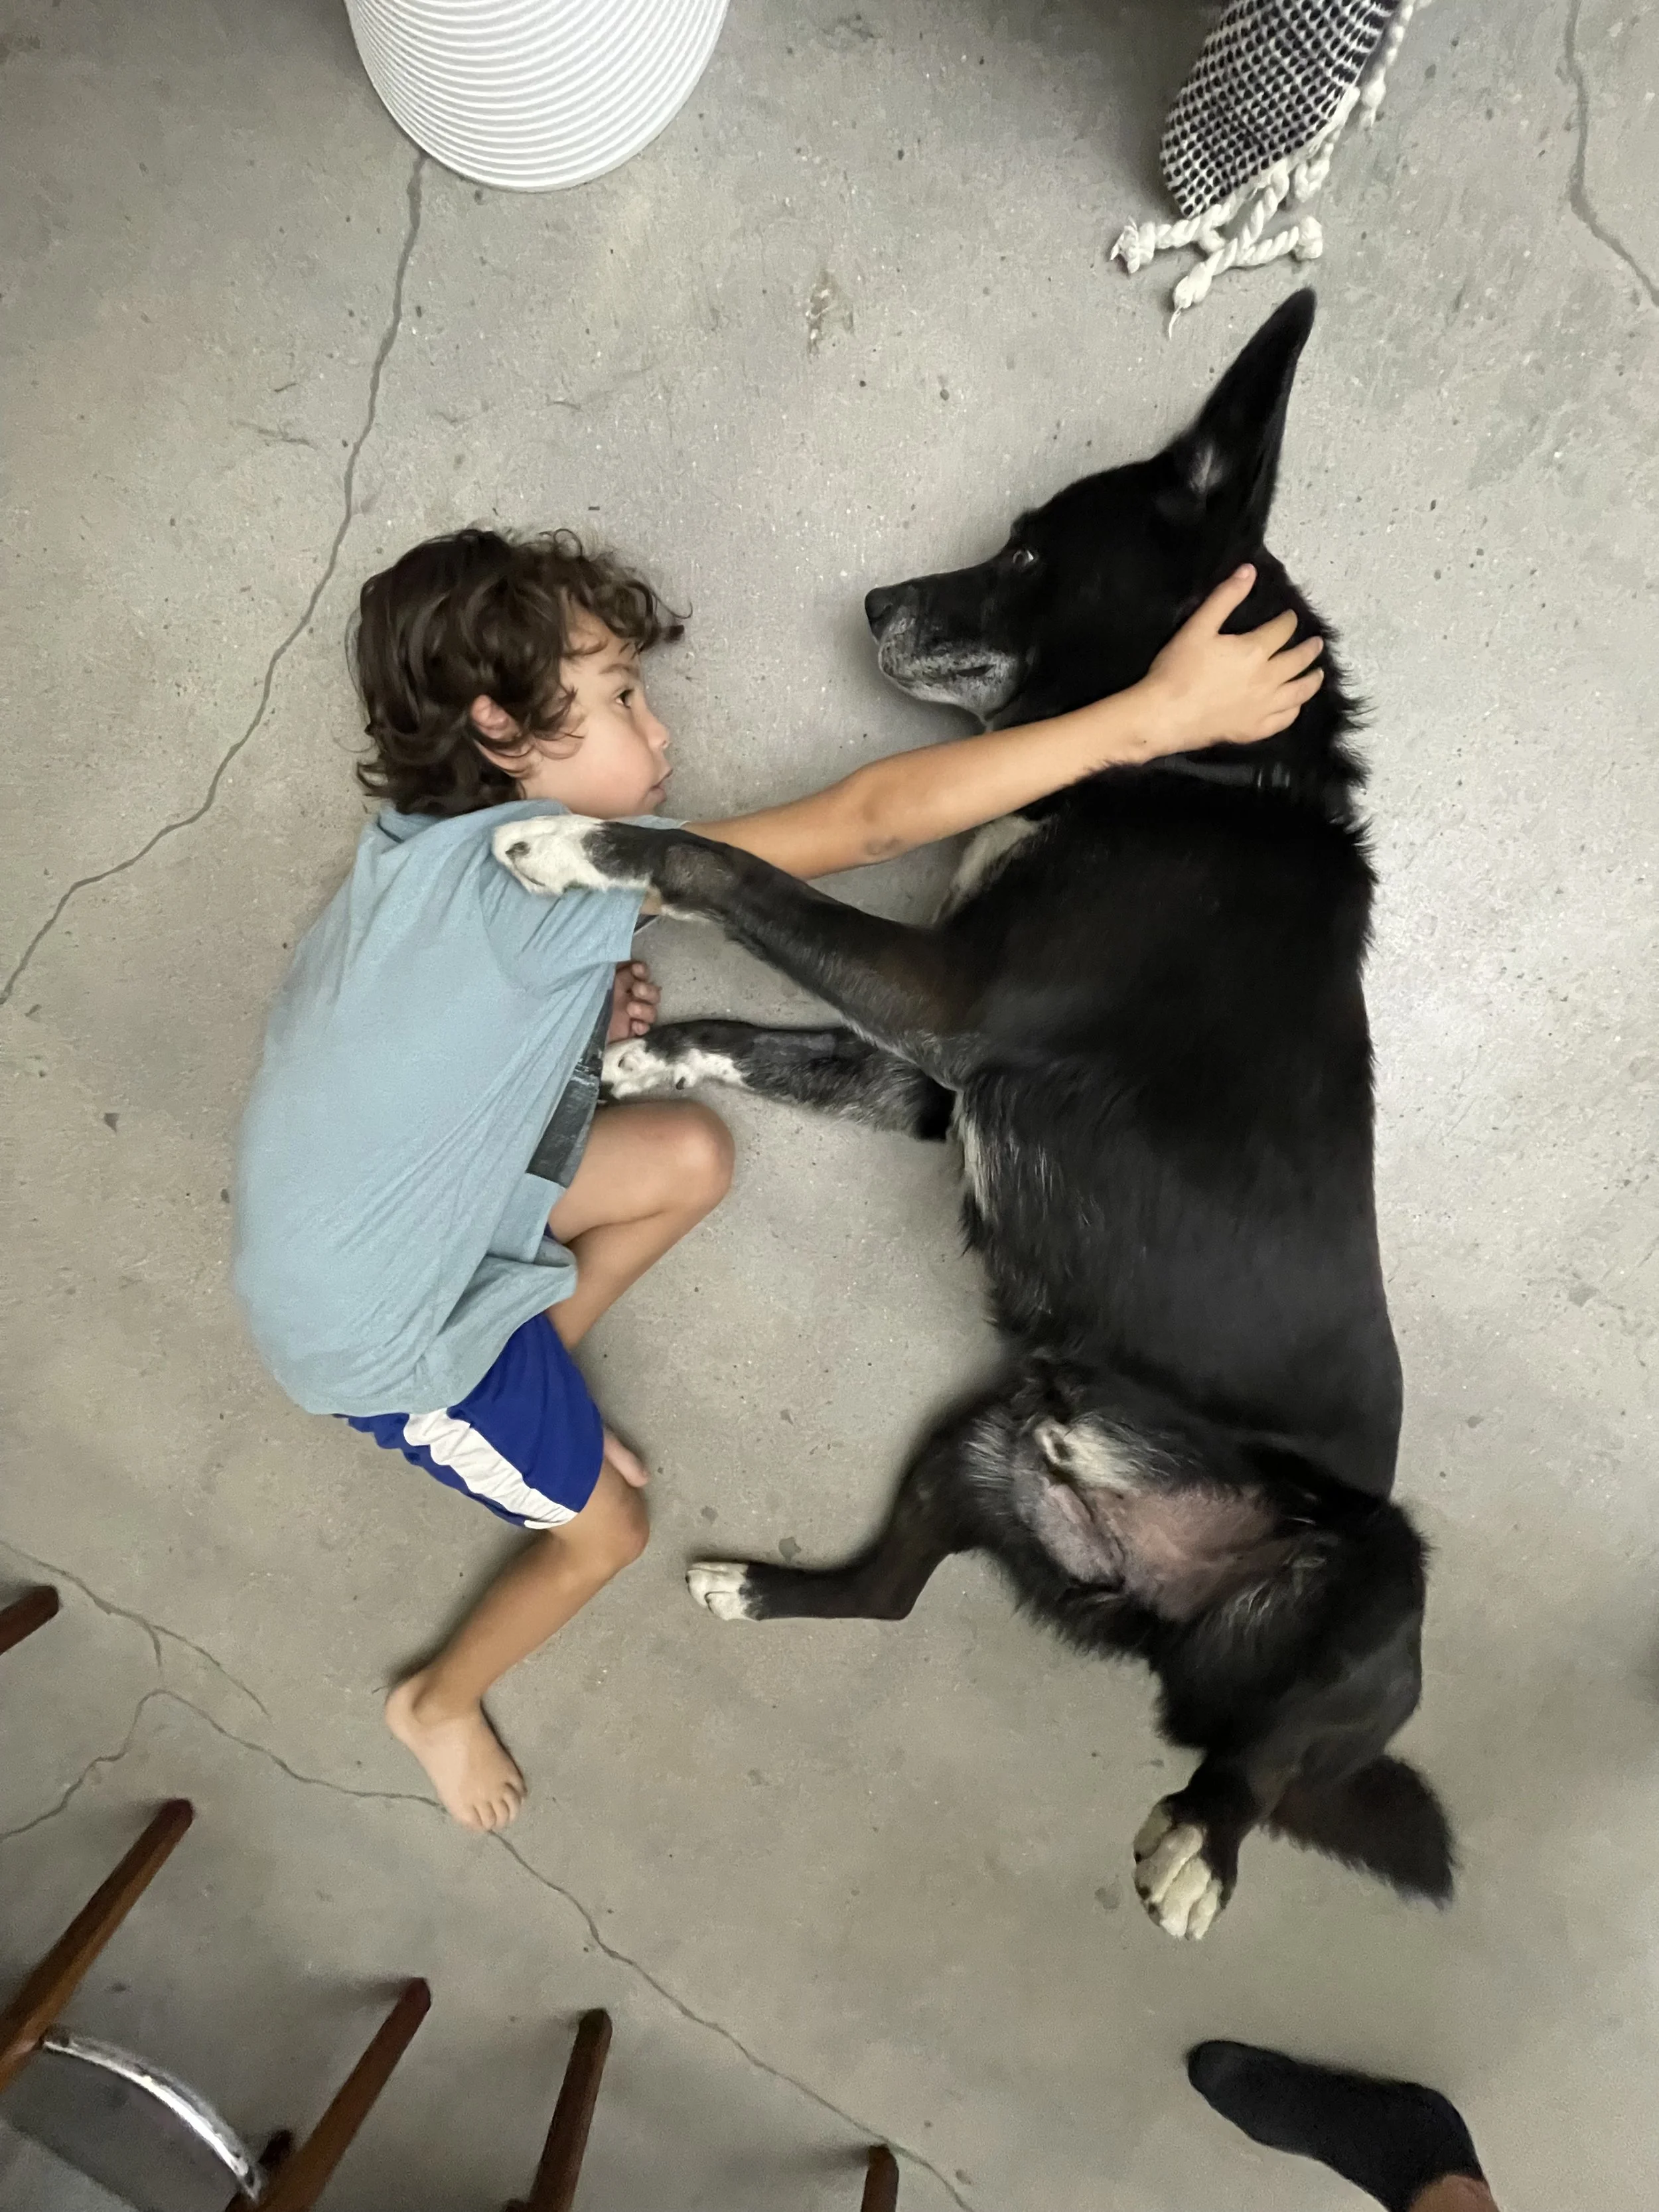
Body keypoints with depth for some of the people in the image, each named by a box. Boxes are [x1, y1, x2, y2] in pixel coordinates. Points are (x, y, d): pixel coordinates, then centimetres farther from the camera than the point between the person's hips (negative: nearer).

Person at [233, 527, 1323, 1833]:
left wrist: (583, 1011, -9)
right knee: (603, 1534, 11)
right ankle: (440, 1704, 40)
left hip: (405, 1204, 8)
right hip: (379, 1319, -7)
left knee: (692, 1156, 5)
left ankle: (526, 1401, 24)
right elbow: (866, 821, -39)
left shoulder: (433, 842, -7)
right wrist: (1152, 714, -36)